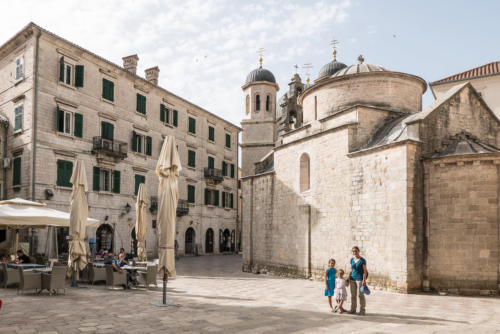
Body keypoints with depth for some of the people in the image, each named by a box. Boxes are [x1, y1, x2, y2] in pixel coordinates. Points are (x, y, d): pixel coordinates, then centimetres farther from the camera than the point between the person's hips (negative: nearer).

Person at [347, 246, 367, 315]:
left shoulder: (362, 260, -8)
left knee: (360, 294, -4)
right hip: (352, 279, 6)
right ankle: (353, 309, 15)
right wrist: (348, 277, 9)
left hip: (360, 279, -5)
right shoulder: (352, 260, 9)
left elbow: (365, 271, -10)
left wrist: (364, 280, -17)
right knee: (353, 295, 7)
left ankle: (362, 310, 4)